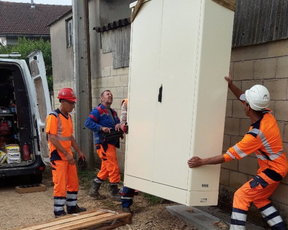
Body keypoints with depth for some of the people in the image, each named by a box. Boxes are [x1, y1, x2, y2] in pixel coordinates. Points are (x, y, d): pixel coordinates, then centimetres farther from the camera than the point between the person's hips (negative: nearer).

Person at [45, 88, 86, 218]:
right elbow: (52, 138, -20)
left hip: (68, 155, 9)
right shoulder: (53, 117, -15)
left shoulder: (68, 116, 12)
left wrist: (78, 151, 17)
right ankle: (59, 212, 10)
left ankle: (72, 206, 29)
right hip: (58, 156, -9)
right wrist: (66, 154, -22)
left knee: (73, 182, 15)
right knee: (60, 185, -3)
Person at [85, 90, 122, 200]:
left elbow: (117, 123, 18)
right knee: (114, 168, -7)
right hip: (103, 144, -9)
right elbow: (88, 122, -17)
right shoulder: (98, 110, -7)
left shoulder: (113, 112, 20)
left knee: (106, 169, 15)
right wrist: (101, 128, -26)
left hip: (111, 144, 9)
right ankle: (114, 193, 3)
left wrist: (118, 125, -6)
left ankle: (94, 190, 25)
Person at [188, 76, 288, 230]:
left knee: (241, 196, -6)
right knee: (259, 199, 20)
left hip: (272, 170, -9)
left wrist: (202, 162, -20)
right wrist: (231, 86, 4)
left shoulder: (256, 134, -31)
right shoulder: (267, 115, -9)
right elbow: (247, 100, 11)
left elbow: (229, 156, -25)